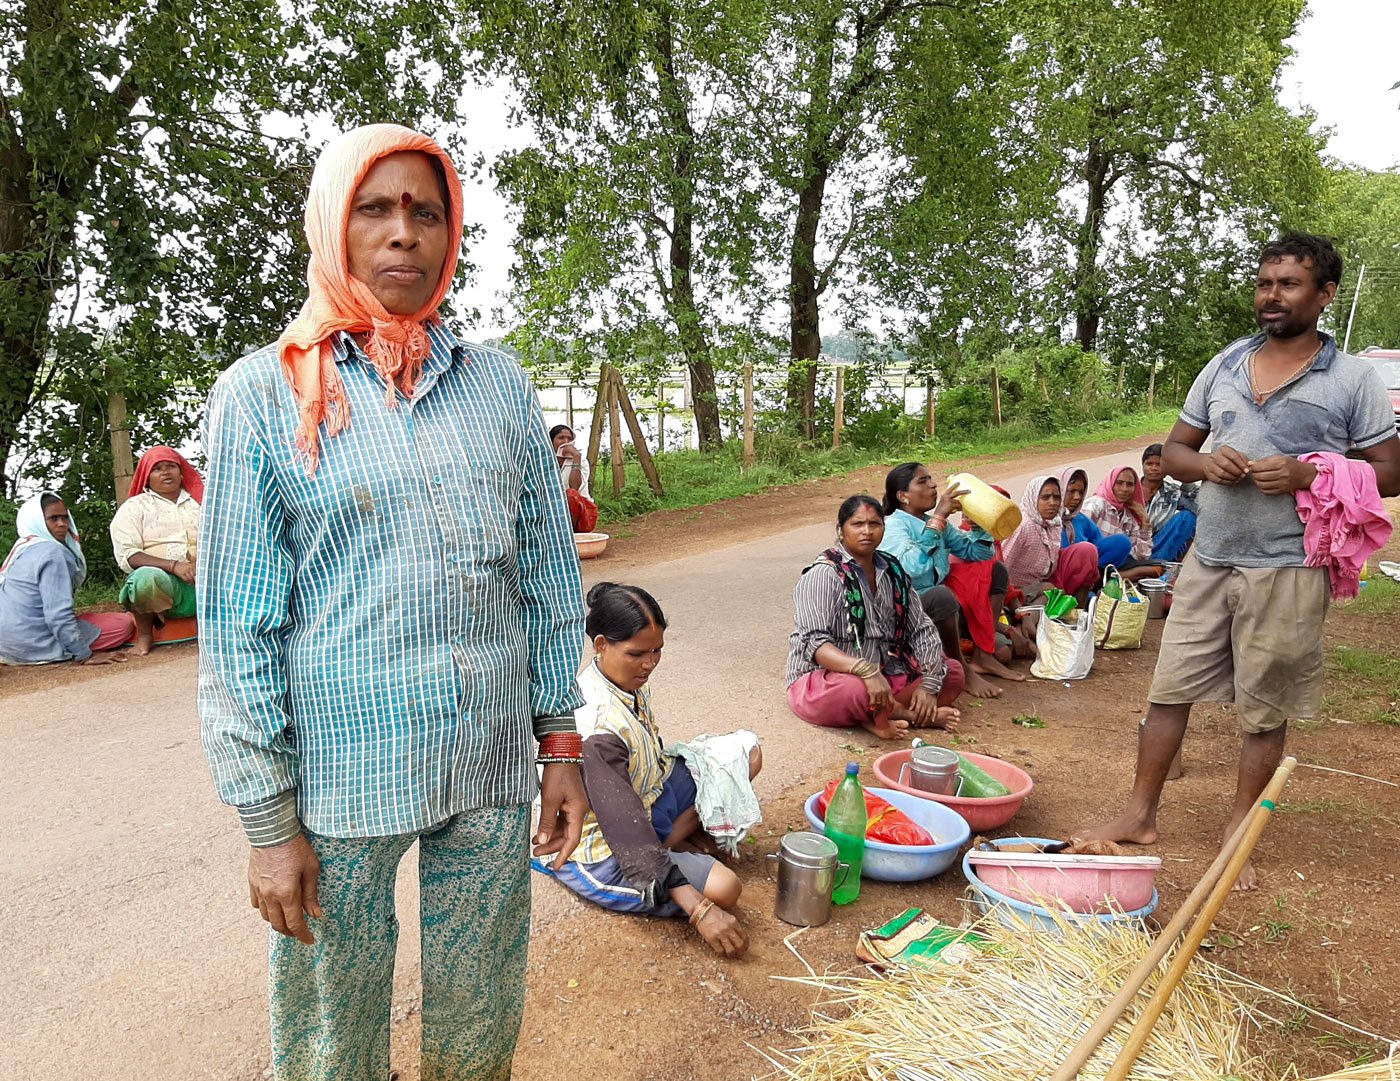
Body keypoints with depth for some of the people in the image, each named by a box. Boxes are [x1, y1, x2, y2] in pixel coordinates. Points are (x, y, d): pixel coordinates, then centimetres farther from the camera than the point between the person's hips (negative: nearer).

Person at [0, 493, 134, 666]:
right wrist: (84, 655, -17)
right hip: (33, 643, -9)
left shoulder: (22, 548, 13)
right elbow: (58, 615, -21)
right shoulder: (52, 552, -16)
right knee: (123, 623, -6)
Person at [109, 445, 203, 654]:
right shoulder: (134, 507, 9)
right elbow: (127, 556, -4)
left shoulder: (199, 501, 20)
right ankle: (144, 633, -10)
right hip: (164, 581, -1)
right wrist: (174, 565, -19)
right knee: (146, 578, -38)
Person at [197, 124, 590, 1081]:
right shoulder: (261, 397, -3)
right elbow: (237, 624, -4)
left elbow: (550, 577, 7)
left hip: (495, 762, 3)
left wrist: (561, 744, 6)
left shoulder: (501, 385, 5)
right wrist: (267, 817, -5)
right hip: (337, 778, -2)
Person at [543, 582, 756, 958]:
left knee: (747, 756, 2)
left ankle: (674, 841, -3)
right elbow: (627, 829, -35)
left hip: (646, 798, 9)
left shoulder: (629, 681, -7)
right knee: (722, 890, -28)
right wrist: (699, 910, -37)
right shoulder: (595, 726, -34)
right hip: (603, 849, -9)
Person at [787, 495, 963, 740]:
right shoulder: (823, 574, -13)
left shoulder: (892, 571, 7)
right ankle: (914, 715, -10)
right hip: (823, 679, -7)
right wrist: (866, 670, -38)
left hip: (884, 674, 7)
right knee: (857, 688, -39)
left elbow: (921, 629, 6)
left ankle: (877, 716, -19)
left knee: (952, 670, -5)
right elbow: (814, 643, -24)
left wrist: (928, 684, -10)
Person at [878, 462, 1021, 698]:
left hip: (939, 608, 9)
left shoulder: (934, 522, 7)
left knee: (995, 570, 10)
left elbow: (978, 553, 11)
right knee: (941, 595, -38)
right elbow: (914, 567, -36)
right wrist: (937, 518, -31)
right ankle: (962, 671, -14)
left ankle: (983, 656, 1)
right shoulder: (894, 525, -16)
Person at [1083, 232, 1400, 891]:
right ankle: (1140, 817, 20)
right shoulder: (1225, 365, 10)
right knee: (1169, 690, 7)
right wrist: (1205, 463, -9)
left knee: (1265, 714, 7)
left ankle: (1238, 841, 22)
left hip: (1288, 571, -3)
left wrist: (1308, 474, -18)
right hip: (1208, 560, 4)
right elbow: (1173, 450, 14)